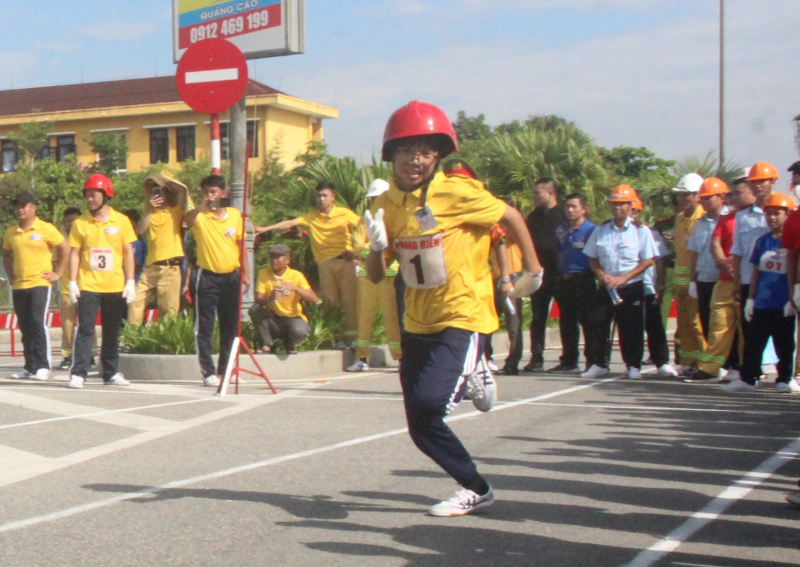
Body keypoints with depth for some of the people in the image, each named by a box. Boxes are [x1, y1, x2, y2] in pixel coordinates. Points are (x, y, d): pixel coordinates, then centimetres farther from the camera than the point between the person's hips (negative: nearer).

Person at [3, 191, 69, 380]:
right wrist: (11, 276, 14)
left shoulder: (46, 229, -4)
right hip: (18, 286, 5)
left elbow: (64, 249, -1)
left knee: (37, 323, -13)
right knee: (25, 328, 7)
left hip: (40, 283, -5)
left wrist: (57, 273, -3)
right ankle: (30, 366, 14)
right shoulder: (10, 232, 10)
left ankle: (43, 366, -9)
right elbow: (6, 255, 25)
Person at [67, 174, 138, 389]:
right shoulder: (80, 223, 2)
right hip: (88, 286, -1)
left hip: (115, 287, 1)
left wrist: (130, 282, -2)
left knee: (112, 332, 9)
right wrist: (72, 282, -5)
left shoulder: (121, 221, 3)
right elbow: (75, 254, 3)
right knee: (85, 329, -5)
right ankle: (78, 373, -5)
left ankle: (111, 373, 17)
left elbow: (128, 253, 4)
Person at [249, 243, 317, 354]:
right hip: (273, 319, 2)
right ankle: (267, 344, -9)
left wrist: (295, 288, -31)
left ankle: (290, 344, 4)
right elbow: (258, 299, -14)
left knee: (299, 331, -35)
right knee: (254, 309, -26)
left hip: (293, 318, -1)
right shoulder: (264, 273, -3)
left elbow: (314, 299, -17)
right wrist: (269, 298, -36)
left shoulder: (296, 276, -7)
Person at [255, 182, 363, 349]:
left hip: (345, 260, -1)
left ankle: (352, 335, -4)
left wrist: (355, 247, -5)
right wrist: (266, 228, -9)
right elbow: (290, 223, 1)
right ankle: (338, 337, 2)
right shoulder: (311, 217, 8)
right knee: (330, 300, -3)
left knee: (349, 298, -7)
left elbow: (362, 226, 7)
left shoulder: (345, 213, 6)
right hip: (325, 263, 2)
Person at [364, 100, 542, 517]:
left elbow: (510, 217, -1)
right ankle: (477, 491, 27)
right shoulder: (386, 205, 1)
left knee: (428, 401, -26)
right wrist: (377, 247, -16)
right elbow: (376, 276, 4)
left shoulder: (457, 193, -16)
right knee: (421, 429, 6)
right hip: (418, 323, 6)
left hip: (463, 315, -6)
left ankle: (469, 380, 7)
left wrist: (532, 269, 6)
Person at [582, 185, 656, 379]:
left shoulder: (640, 231, -3)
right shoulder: (600, 231, 7)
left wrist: (623, 278, -14)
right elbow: (592, 258, 12)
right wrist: (601, 274, -8)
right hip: (606, 287, 3)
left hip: (631, 288, -3)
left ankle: (633, 366, 13)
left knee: (631, 328, 1)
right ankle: (600, 363, 10)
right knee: (599, 325, -2)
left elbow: (648, 261, -6)